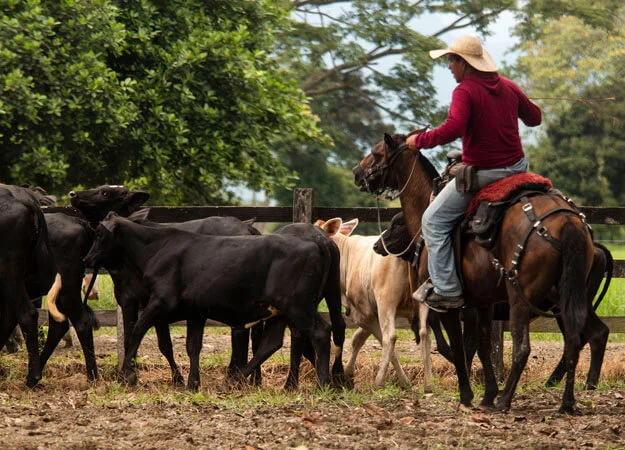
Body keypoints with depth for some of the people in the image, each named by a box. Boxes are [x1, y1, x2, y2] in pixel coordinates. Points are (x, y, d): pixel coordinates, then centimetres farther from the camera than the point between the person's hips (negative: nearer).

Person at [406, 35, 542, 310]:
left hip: (482, 172, -7)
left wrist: (420, 141, -16)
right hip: (517, 166, 7)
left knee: (433, 221, 4)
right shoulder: (508, 87, 7)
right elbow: (534, 118, 19)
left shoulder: (465, 91, -14)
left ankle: (448, 291, 0)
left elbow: (453, 129, -29)